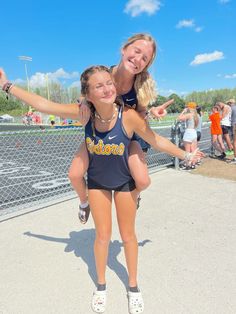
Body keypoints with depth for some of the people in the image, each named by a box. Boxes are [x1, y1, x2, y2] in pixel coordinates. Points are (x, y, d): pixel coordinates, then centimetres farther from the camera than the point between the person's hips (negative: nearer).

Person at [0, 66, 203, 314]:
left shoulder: (129, 116, -29)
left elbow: (157, 141, -15)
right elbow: (43, 104, -12)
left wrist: (185, 156, -4)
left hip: (125, 181, -1)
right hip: (97, 181, 2)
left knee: (128, 235, 11)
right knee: (103, 236, 9)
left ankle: (133, 286, 37)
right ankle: (101, 286, 36)